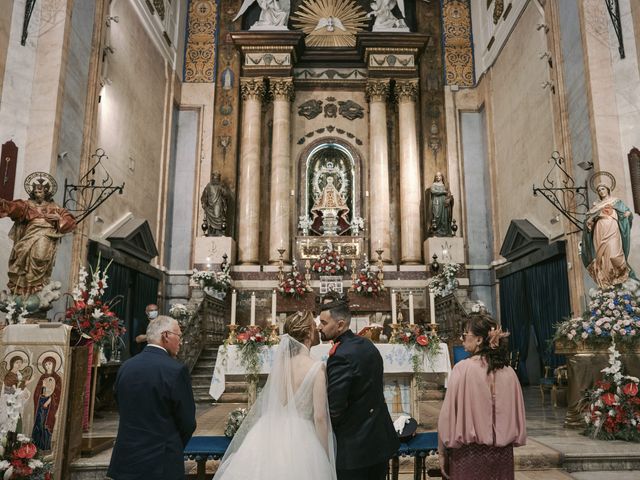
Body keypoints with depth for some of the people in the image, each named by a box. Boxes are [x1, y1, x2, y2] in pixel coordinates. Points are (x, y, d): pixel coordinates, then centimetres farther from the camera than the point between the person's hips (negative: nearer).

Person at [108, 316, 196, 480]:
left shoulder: (125, 367, 0)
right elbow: (188, 422, -10)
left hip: (125, 460, 5)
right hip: (161, 463, -5)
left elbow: (121, 409, 9)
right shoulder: (176, 370, -16)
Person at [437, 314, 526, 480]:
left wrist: (442, 452, -3)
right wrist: (505, 440, 17)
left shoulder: (463, 368, -17)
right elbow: (516, 414, 4)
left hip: (469, 452, -4)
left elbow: (449, 414, -13)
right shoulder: (508, 371, -3)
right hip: (502, 453, 4)